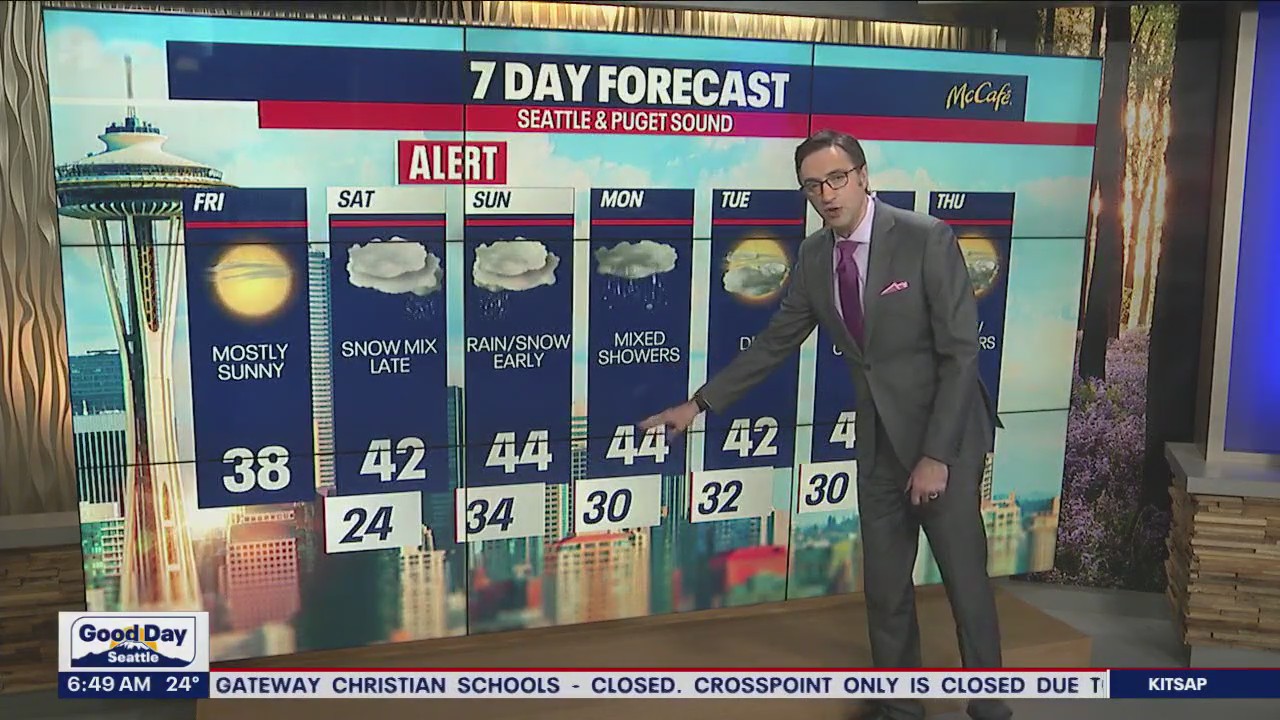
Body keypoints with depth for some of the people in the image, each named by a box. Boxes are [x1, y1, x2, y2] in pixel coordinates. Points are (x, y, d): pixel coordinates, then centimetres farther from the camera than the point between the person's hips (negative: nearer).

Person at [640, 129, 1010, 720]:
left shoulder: (927, 239, -16)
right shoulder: (814, 256, 1)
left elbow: (961, 351, -17)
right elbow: (773, 344, 9)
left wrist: (937, 455, -19)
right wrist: (699, 403, 8)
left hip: (944, 436, -5)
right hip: (878, 439, 5)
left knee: (965, 579, 4)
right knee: (884, 587, 11)